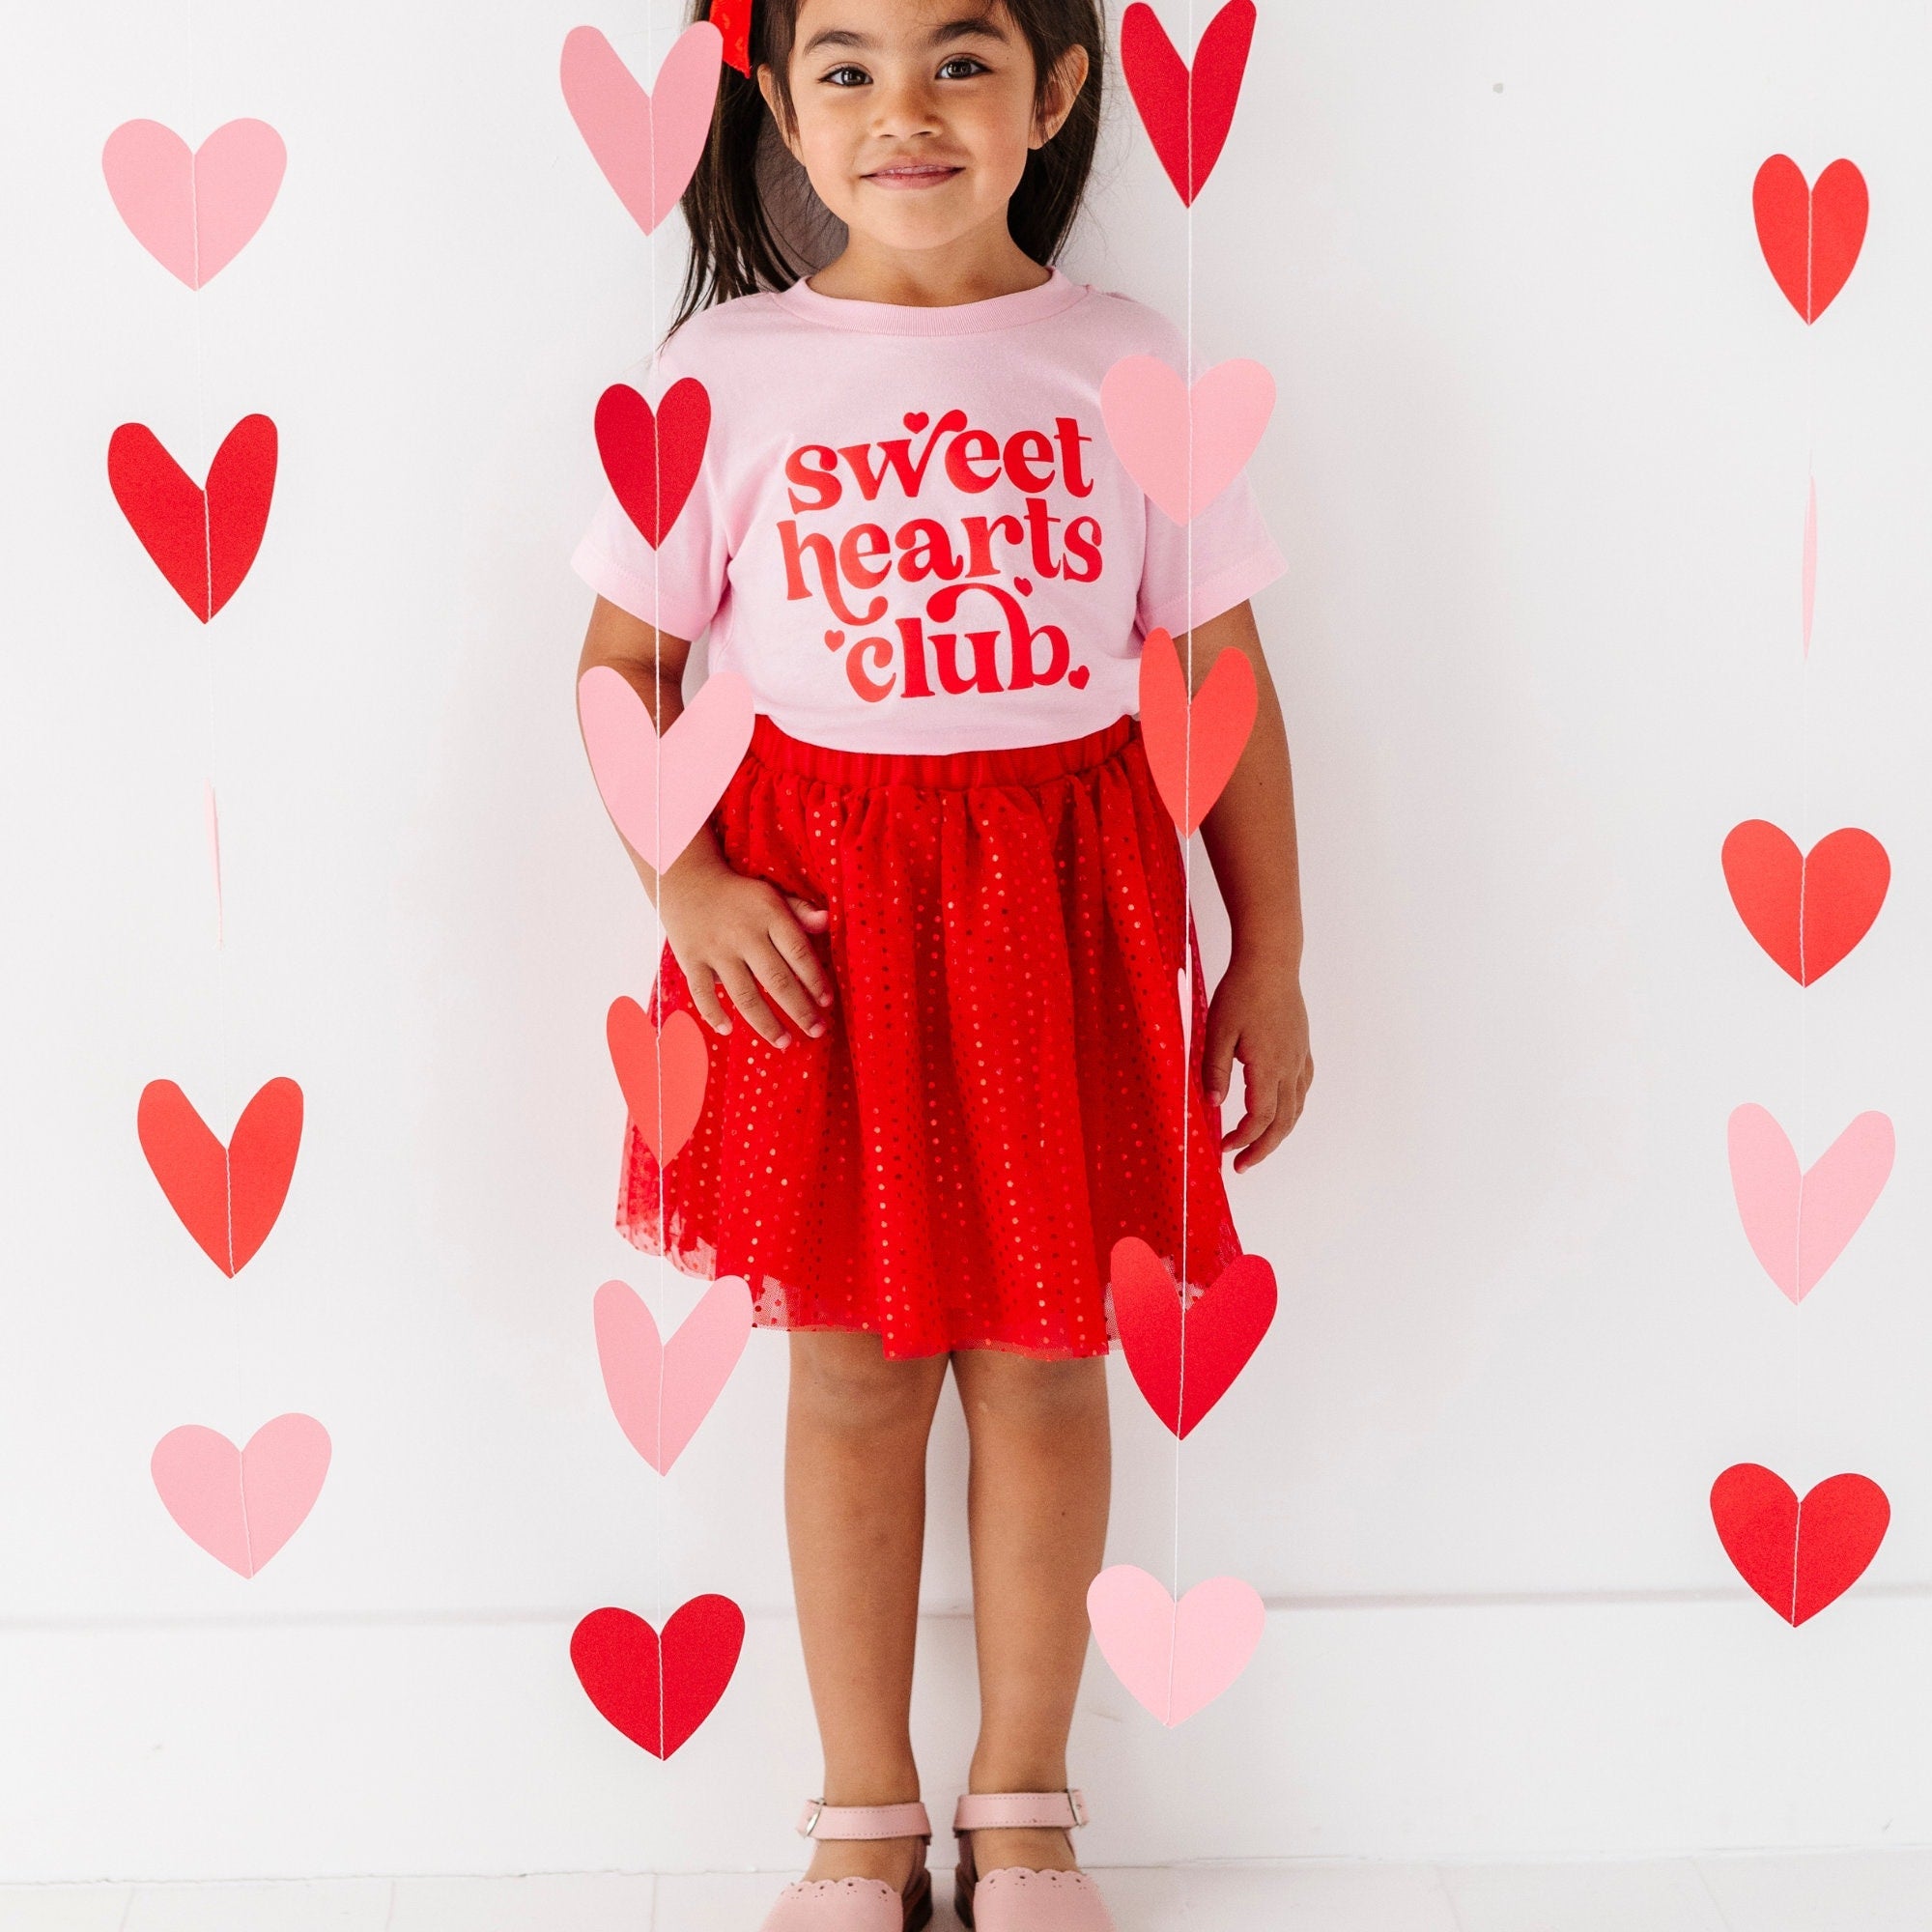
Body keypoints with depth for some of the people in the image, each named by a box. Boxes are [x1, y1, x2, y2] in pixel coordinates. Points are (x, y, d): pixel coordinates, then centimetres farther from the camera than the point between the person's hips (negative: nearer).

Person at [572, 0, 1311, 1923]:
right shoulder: (722, 372, -2)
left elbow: (1224, 679, 3)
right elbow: (622, 662, 5)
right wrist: (682, 882, -10)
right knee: (850, 1373, 9)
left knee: (1041, 1370, 9)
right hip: (820, 904, 0)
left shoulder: (1128, 363, -1)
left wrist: (1269, 956, 4)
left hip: (1065, 902, 0)